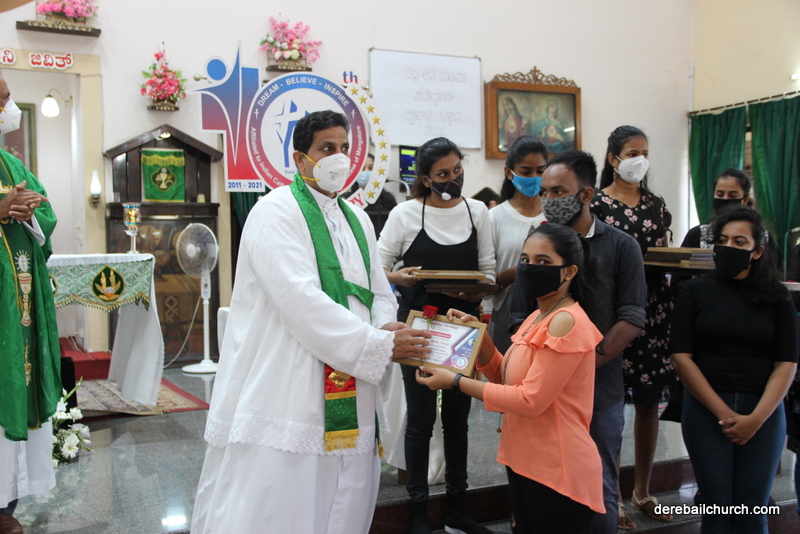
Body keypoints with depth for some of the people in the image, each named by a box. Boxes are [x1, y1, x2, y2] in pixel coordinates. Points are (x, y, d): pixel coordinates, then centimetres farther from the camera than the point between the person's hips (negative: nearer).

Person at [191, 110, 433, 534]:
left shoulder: (358, 220, 16)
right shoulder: (277, 211, -8)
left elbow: (381, 294, 17)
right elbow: (301, 300, -19)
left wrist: (384, 327, -7)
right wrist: (380, 345, -17)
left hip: (347, 401, 7)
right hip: (284, 396, -7)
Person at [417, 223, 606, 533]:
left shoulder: (567, 322, -21)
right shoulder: (536, 318, 9)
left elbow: (531, 400, -24)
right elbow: (507, 378, 12)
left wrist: (456, 382, -20)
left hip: (557, 472, -9)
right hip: (524, 463, 9)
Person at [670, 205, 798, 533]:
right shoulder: (696, 291, 2)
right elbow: (681, 357, -5)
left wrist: (756, 418, -14)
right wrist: (723, 413, -12)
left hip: (763, 411, 1)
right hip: (705, 408, -1)